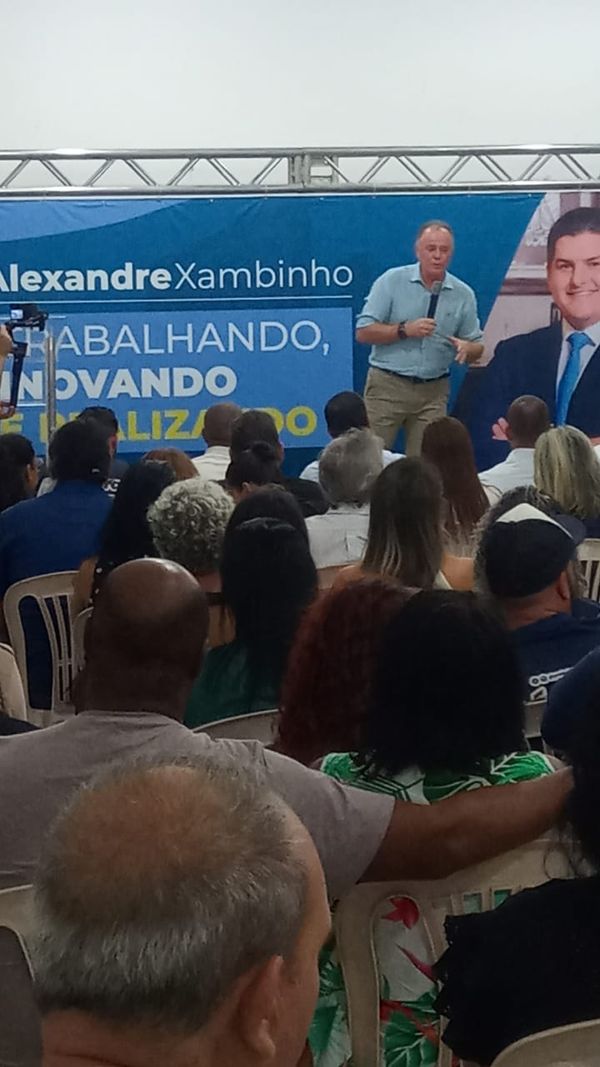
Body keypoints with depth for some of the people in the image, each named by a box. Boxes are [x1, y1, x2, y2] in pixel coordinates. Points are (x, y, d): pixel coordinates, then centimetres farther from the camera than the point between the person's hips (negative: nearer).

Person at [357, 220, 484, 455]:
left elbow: (476, 346, 9)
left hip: (433, 392, 3)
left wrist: (466, 348, -14)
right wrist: (404, 330, -16)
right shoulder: (391, 281, -1)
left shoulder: (463, 294, 6)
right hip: (387, 385, -2)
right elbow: (363, 332, -5)